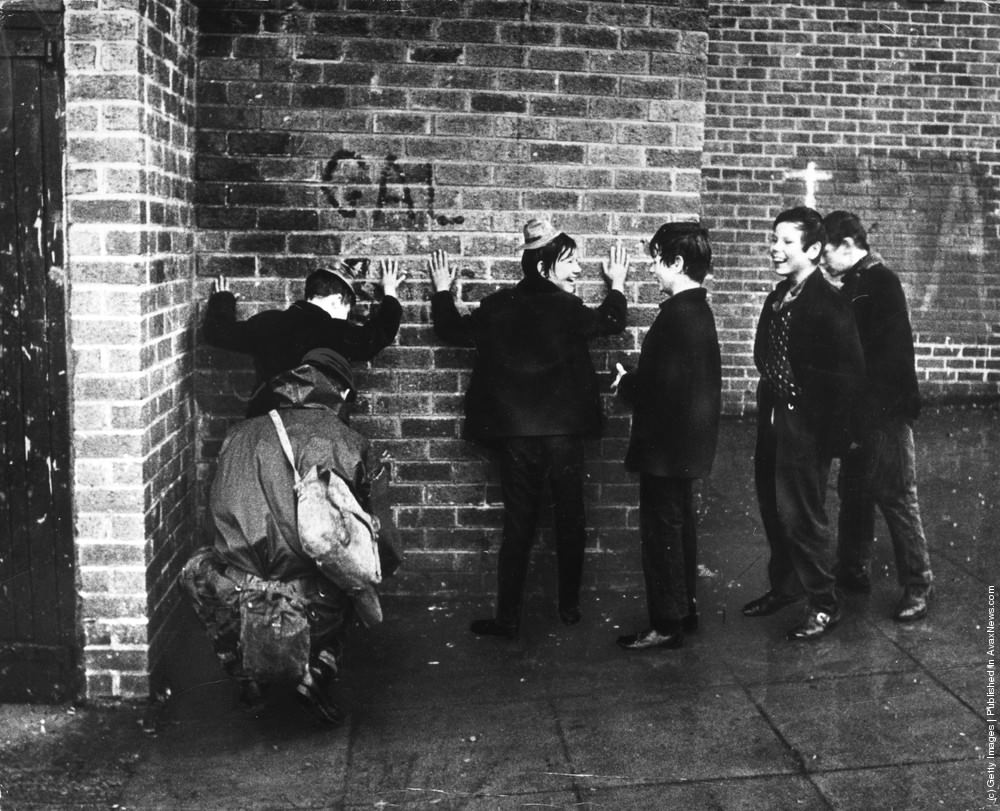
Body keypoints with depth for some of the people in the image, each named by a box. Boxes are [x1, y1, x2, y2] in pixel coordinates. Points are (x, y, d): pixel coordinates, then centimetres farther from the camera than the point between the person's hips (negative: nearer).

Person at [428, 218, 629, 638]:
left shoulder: (497, 306, -1)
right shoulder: (566, 309, -9)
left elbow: (452, 330, 14)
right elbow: (612, 320, 7)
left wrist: (442, 291, 30)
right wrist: (617, 283, 25)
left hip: (515, 434, 2)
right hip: (563, 431, -2)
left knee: (518, 525, 7)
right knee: (570, 520, 14)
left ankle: (507, 617, 8)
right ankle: (569, 606, 24)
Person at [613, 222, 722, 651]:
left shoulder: (677, 315, -20)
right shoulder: (699, 310, 10)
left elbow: (659, 386, -24)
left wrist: (624, 382, -7)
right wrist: (635, 377, 8)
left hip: (666, 441, -10)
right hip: (689, 438, 10)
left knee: (662, 530, -2)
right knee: (680, 525, 17)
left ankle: (666, 624, 5)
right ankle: (685, 610, 28)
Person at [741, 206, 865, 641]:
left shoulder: (829, 305, -15)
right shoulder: (776, 299, 9)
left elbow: (848, 373, -17)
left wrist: (828, 433, -16)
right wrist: (766, 406, 9)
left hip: (805, 428, -8)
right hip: (772, 422, 8)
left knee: (802, 516, -1)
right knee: (774, 510, 17)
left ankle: (823, 605, 14)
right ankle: (783, 587, 34)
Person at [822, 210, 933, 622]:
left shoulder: (882, 282, -12)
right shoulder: (851, 287, 12)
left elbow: (893, 350, -19)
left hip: (884, 412, -9)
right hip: (858, 412, 9)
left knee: (896, 496, -4)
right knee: (853, 493, 15)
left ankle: (918, 586, 5)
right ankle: (852, 571, 28)